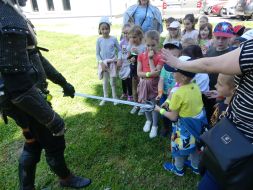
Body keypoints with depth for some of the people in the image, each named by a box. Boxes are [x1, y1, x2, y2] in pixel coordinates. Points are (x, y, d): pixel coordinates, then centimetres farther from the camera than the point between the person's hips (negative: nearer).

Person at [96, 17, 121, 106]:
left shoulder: (114, 39, -6)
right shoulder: (99, 40, -4)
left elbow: (119, 50, 1)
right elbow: (97, 53, -1)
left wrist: (119, 59, -13)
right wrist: (101, 63, -12)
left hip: (112, 63, -1)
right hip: (103, 63, 1)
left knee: (112, 82, 7)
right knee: (105, 82, 13)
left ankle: (115, 97, 25)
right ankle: (105, 98, 28)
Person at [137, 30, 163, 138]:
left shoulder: (160, 57, -12)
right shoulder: (141, 56, -2)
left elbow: (156, 73, -21)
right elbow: (138, 73, -7)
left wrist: (151, 59, -21)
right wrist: (149, 74, -23)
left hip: (154, 84, -3)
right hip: (144, 84, 4)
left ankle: (155, 126, 26)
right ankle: (148, 120, 43)